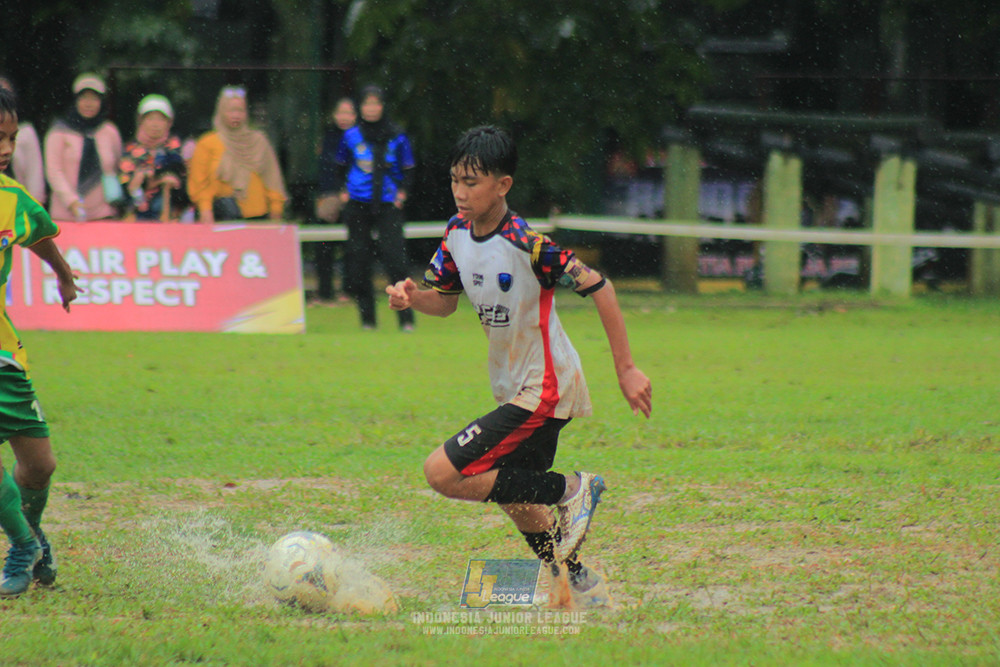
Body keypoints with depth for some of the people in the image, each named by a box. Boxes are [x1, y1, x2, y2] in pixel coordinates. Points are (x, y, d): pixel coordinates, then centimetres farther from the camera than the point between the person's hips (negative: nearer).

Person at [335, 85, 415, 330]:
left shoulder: (396, 137, 0)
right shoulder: (351, 137, 3)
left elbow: (407, 169, 11)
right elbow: (341, 167, 18)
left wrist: (402, 192, -2)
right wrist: (343, 191, 7)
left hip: (387, 204, -2)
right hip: (357, 206, 2)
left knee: (395, 254, -12)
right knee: (358, 259, 1)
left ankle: (406, 318, -8)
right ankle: (366, 317, 11)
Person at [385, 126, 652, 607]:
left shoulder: (526, 244, -24)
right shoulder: (457, 233, -1)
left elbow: (597, 287, -18)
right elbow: (445, 300, 13)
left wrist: (626, 369, -16)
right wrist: (412, 296, -10)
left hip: (544, 390, -9)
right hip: (514, 390, 9)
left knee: (442, 473, -17)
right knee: (516, 505, 20)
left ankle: (570, 490, -6)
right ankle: (583, 586, 37)